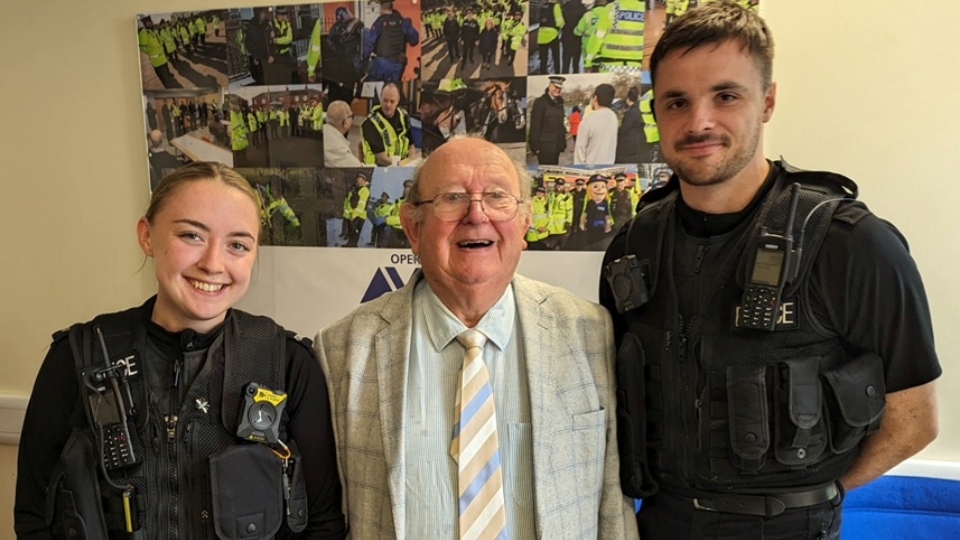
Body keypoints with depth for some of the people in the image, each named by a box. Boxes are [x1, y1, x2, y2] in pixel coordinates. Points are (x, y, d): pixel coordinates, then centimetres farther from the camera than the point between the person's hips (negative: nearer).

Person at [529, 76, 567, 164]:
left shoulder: (559, 102, 15)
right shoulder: (540, 102, -6)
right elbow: (535, 126, -10)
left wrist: (563, 143, 12)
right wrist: (536, 147, -14)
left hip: (557, 146, 7)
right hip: (545, 146, -7)